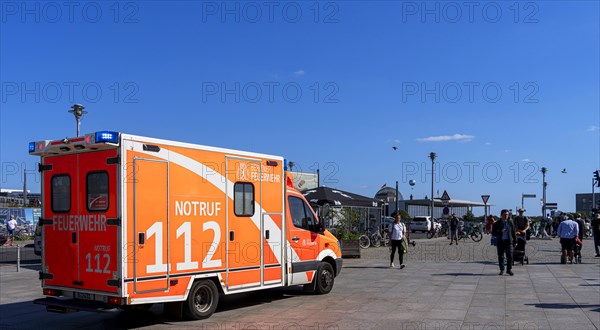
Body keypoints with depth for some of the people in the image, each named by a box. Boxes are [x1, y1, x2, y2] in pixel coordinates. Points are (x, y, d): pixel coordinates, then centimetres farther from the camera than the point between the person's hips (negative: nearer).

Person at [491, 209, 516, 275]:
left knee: (510, 256, -4)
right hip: (500, 242, 0)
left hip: (508, 242, 0)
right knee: (500, 256, 3)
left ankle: (509, 270, 8)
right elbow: (493, 232, 2)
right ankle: (502, 270, 13)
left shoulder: (510, 223, 7)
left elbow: (513, 232, 10)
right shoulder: (497, 223, 5)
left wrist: (515, 241, 7)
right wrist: (499, 232, -16)